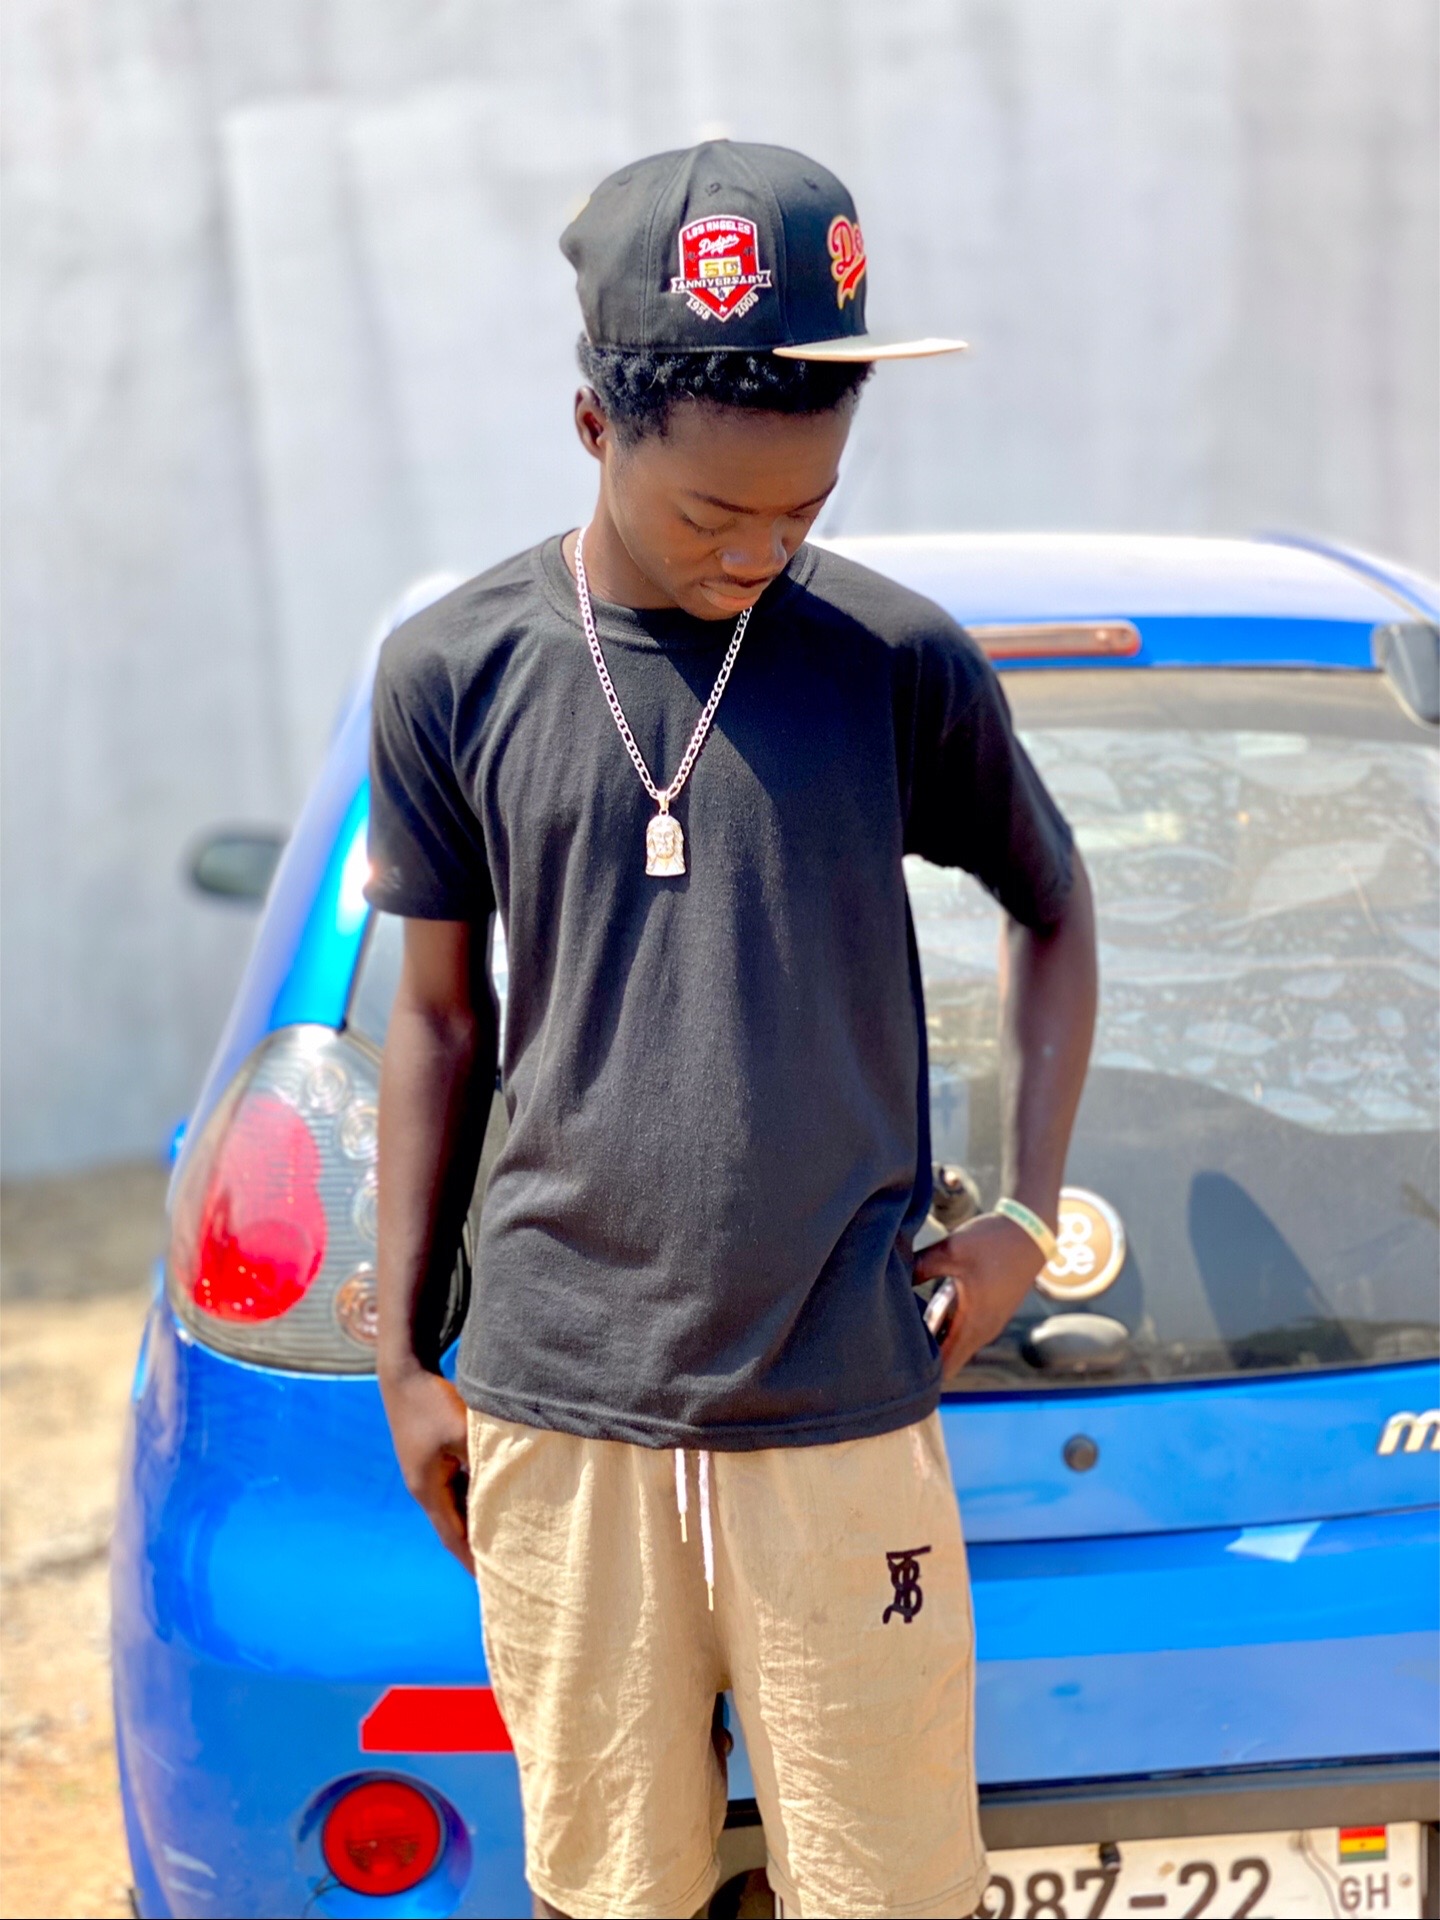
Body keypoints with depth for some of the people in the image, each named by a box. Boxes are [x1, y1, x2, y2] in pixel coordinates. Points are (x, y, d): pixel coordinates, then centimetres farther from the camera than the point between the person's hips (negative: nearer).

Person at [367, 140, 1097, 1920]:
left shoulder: (895, 663, -3)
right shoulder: (455, 671, -1)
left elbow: (1051, 905, 14)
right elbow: (439, 1015, 9)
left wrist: (1027, 1212, 5)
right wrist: (403, 1359, 10)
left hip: (840, 1405, 0)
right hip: (555, 1406, 1)